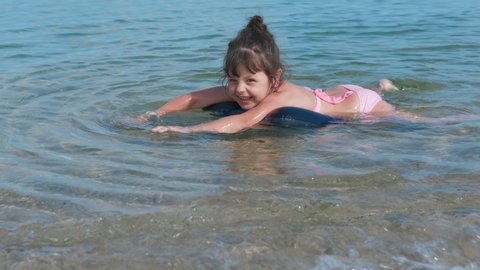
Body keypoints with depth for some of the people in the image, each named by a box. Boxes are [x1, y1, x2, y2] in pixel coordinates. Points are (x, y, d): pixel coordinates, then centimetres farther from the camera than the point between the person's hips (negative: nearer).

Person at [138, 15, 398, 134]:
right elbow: (193, 98, -24)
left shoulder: (281, 95, -46)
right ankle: (381, 87, 55)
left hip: (359, 101, -5)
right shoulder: (238, 90, -26)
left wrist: (186, 130, -65)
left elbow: (243, 123, -59)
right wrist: (159, 112, -38)